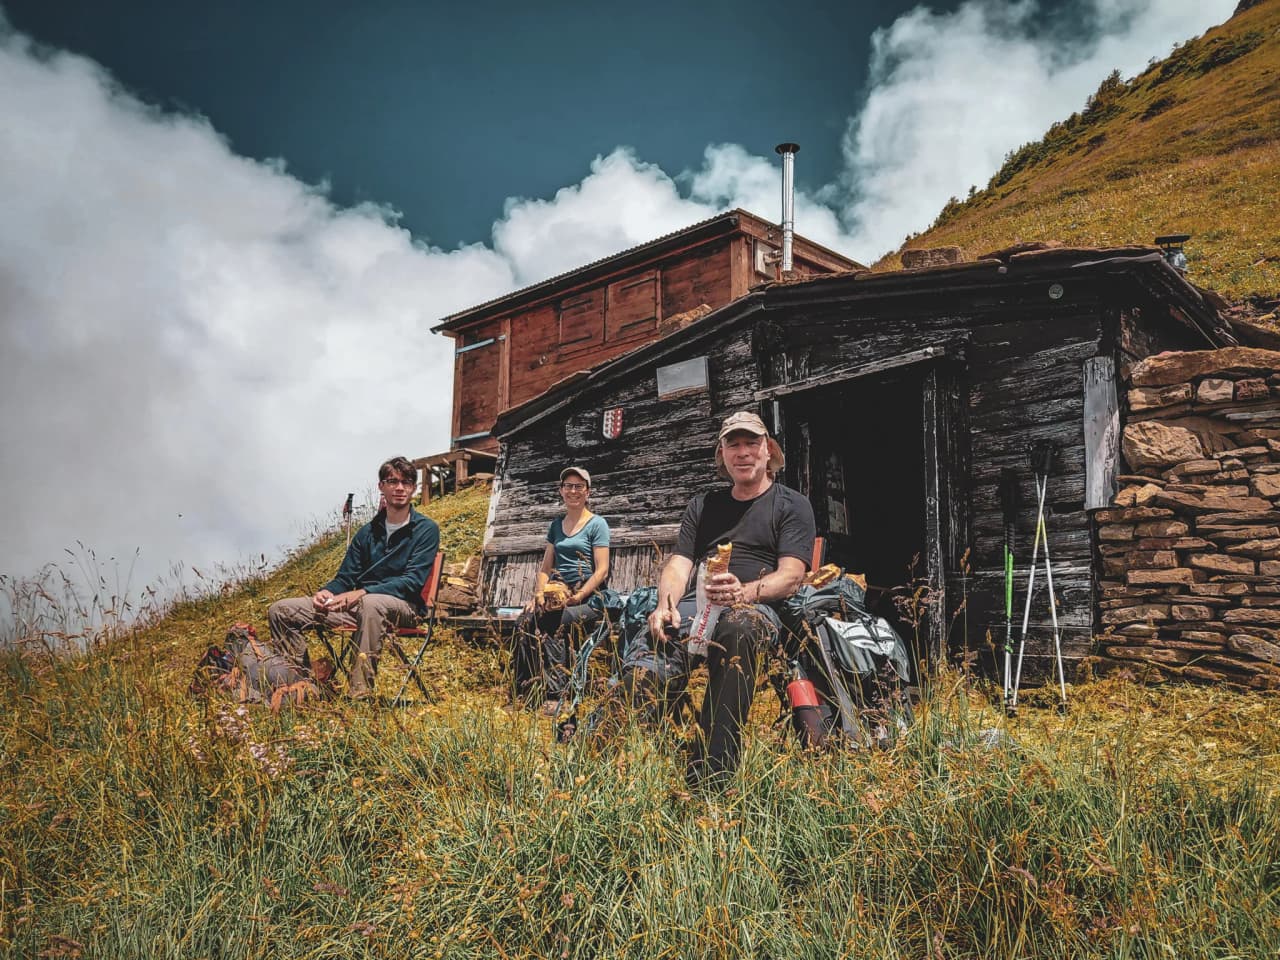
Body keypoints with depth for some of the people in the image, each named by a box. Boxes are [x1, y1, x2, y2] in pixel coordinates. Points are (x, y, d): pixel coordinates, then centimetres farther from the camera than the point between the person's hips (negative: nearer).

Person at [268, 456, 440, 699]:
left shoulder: (426, 529, -2)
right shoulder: (368, 532, 16)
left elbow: (412, 581, -13)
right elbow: (346, 577, 16)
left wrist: (361, 593, -25)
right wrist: (325, 592, -9)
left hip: (402, 607, -6)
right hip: (357, 605, 6)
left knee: (371, 603, -43)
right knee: (280, 611, -5)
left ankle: (359, 695, -41)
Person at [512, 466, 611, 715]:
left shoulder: (597, 524, 2)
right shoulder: (556, 525, 19)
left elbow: (601, 571, -6)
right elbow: (545, 567, 18)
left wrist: (576, 598, -18)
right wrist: (539, 594, -2)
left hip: (589, 597, -5)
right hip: (556, 592, 5)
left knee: (552, 624, -33)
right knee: (526, 620, -25)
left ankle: (554, 695, -27)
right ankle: (523, 695, -24)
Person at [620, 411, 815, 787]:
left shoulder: (792, 505, 15)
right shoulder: (704, 505, 28)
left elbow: (791, 576, 1)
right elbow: (678, 564, 17)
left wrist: (745, 591, -21)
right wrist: (666, 604, -7)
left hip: (758, 606, -4)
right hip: (695, 604, 4)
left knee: (739, 625, -41)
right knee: (645, 668, -29)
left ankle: (708, 777, -44)